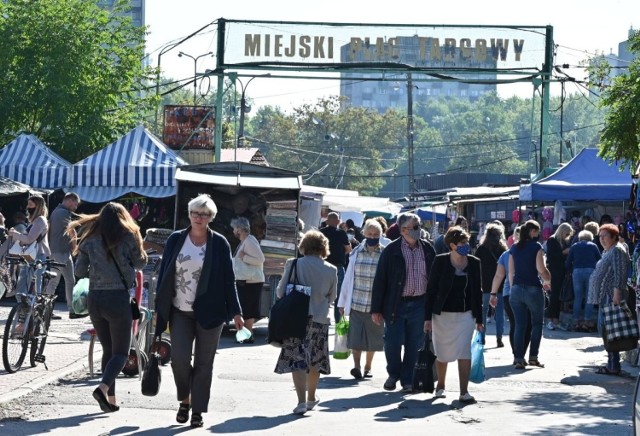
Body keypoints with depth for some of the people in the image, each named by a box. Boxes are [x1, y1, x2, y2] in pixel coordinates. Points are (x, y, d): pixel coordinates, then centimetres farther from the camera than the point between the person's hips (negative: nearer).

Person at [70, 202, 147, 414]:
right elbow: (140, 263, 8)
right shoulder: (128, 238, -4)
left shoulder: (90, 240, 4)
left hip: (95, 299, 4)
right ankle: (103, 387, -21)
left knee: (108, 350, 16)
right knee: (120, 352, 3)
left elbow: (79, 271, 4)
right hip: (118, 298, -4)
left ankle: (110, 398, 12)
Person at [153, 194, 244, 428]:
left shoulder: (219, 243, 0)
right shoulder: (176, 239, 4)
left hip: (209, 312, -1)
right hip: (180, 312, 1)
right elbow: (164, 274, 7)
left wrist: (235, 312, -1)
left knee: (204, 363, 3)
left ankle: (197, 411, 12)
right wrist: (159, 308, 4)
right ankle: (185, 399, 16)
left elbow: (228, 279, 2)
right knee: (179, 358, -9)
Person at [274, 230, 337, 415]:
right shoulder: (331, 270, -3)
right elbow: (332, 297, 9)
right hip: (320, 320, 2)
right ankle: (311, 398, 31)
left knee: (297, 360, -2)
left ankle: (301, 401, -14)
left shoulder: (294, 265, -8)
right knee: (315, 361, 17)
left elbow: (280, 292, -3)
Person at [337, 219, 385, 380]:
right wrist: (342, 302, 8)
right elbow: (348, 277, 7)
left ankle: (367, 367, 22)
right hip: (356, 303, 1)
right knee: (355, 337, -7)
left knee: (372, 338, 9)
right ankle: (357, 366, -4)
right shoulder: (356, 253, 3)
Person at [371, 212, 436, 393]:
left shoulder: (428, 249, 5)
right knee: (393, 343, 0)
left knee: (414, 345, 6)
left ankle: (408, 380, 19)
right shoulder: (391, 251, -4)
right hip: (396, 304, -2)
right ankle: (393, 375, 24)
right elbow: (379, 280, -3)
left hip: (420, 304, 2)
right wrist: (376, 309, -6)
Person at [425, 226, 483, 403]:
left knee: (464, 352, -10)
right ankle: (440, 386, 33)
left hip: (465, 315, 1)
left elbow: (477, 292, 7)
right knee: (443, 354, 11)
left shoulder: (474, 263, 1)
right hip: (443, 315, -1)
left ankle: (464, 392, -9)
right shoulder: (440, 262, -7)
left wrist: (479, 319, 6)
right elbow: (431, 290, -4)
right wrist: (428, 317, -7)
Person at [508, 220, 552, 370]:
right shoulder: (536, 246, -7)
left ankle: (519, 359, 3)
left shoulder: (514, 248, 9)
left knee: (519, 325, 6)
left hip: (517, 289, 4)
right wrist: (547, 281, 4)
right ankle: (533, 356, 4)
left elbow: (511, 272, 9)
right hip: (533, 288, -4)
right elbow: (541, 269, -13)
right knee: (537, 323, 10)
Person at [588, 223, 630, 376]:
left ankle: (613, 366, -11)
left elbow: (619, 275, -18)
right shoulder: (607, 252, 21)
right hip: (604, 297, 11)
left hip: (611, 297, -11)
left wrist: (616, 294, -25)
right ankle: (611, 364, 15)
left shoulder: (617, 251, -9)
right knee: (604, 328, 11)